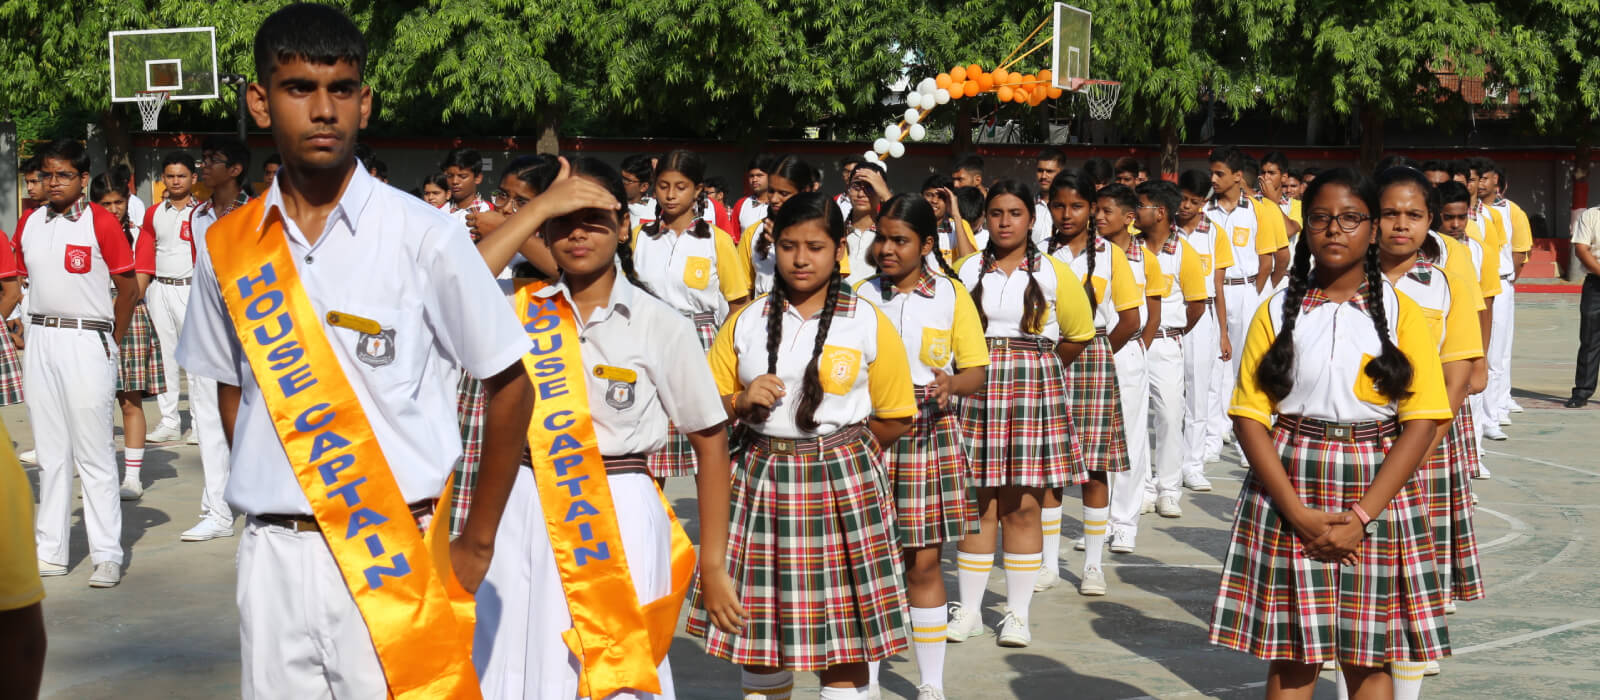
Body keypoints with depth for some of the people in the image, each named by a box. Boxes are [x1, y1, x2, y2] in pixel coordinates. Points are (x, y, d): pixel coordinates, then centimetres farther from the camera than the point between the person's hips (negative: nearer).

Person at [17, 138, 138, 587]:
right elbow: (26, 281, 18)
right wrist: (35, 334, 10)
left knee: (94, 453, -4)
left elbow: (129, 289, -3)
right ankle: (51, 552, 17)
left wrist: (110, 344, 1)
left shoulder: (101, 222, -6)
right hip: (40, 342, 6)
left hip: (87, 341, -5)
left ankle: (108, 556, 1)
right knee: (50, 453, 10)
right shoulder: (29, 224, 10)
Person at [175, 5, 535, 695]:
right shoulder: (227, 246, 5)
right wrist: (266, 500, 7)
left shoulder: (422, 236, -6)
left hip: (394, 559, -3)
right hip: (272, 558, 3)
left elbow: (510, 385, 0)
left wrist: (476, 543, 2)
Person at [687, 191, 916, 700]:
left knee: (844, 640, 0)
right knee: (759, 636, 7)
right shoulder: (746, 322, 7)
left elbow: (895, 418, 3)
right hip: (762, 483, 2)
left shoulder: (869, 324, 0)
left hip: (842, 486, -2)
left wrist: (840, 452, 3)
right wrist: (741, 401, -9)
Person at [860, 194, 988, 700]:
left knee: (923, 560, 2)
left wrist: (950, 383, -17)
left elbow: (975, 370, 4)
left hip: (929, 431, -1)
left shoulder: (952, 294, 3)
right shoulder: (861, 295, 6)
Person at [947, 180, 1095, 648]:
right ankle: (969, 609, 11)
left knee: (1024, 505, -1)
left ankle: (1018, 613, 8)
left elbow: (1079, 333, 12)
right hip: (977, 388, 1)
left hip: (1035, 387, -1)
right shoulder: (967, 270, 7)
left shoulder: (1053, 273, 4)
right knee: (977, 502, 2)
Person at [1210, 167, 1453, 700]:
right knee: (1290, 657, 3)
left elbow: (1422, 422, -5)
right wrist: (1298, 514, -13)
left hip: (1376, 494, 0)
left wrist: (1361, 517, -14)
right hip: (1289, 494, 0)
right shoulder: (1277, 312, 4)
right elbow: (1250, 419, -2)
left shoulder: (1400, 312, 2)